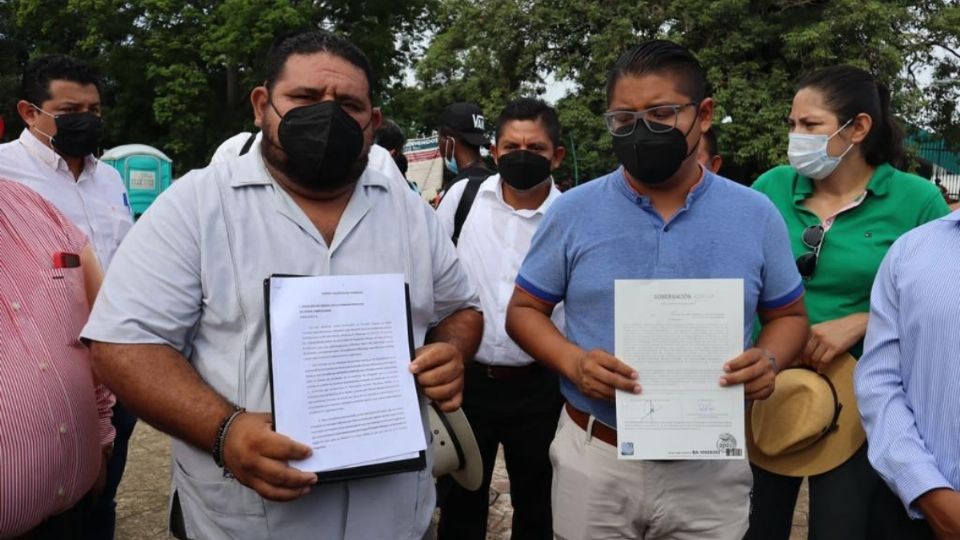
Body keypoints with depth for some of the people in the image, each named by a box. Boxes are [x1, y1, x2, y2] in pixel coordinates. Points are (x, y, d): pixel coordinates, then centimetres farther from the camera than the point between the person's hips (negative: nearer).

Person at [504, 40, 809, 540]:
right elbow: (525, 309, 2)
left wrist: (769, 360, -13)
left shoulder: (756, 215, -1)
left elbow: (788, 314, 9)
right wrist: (573, 362, -17)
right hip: (594, 460, 0)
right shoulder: (572, 212, -4)